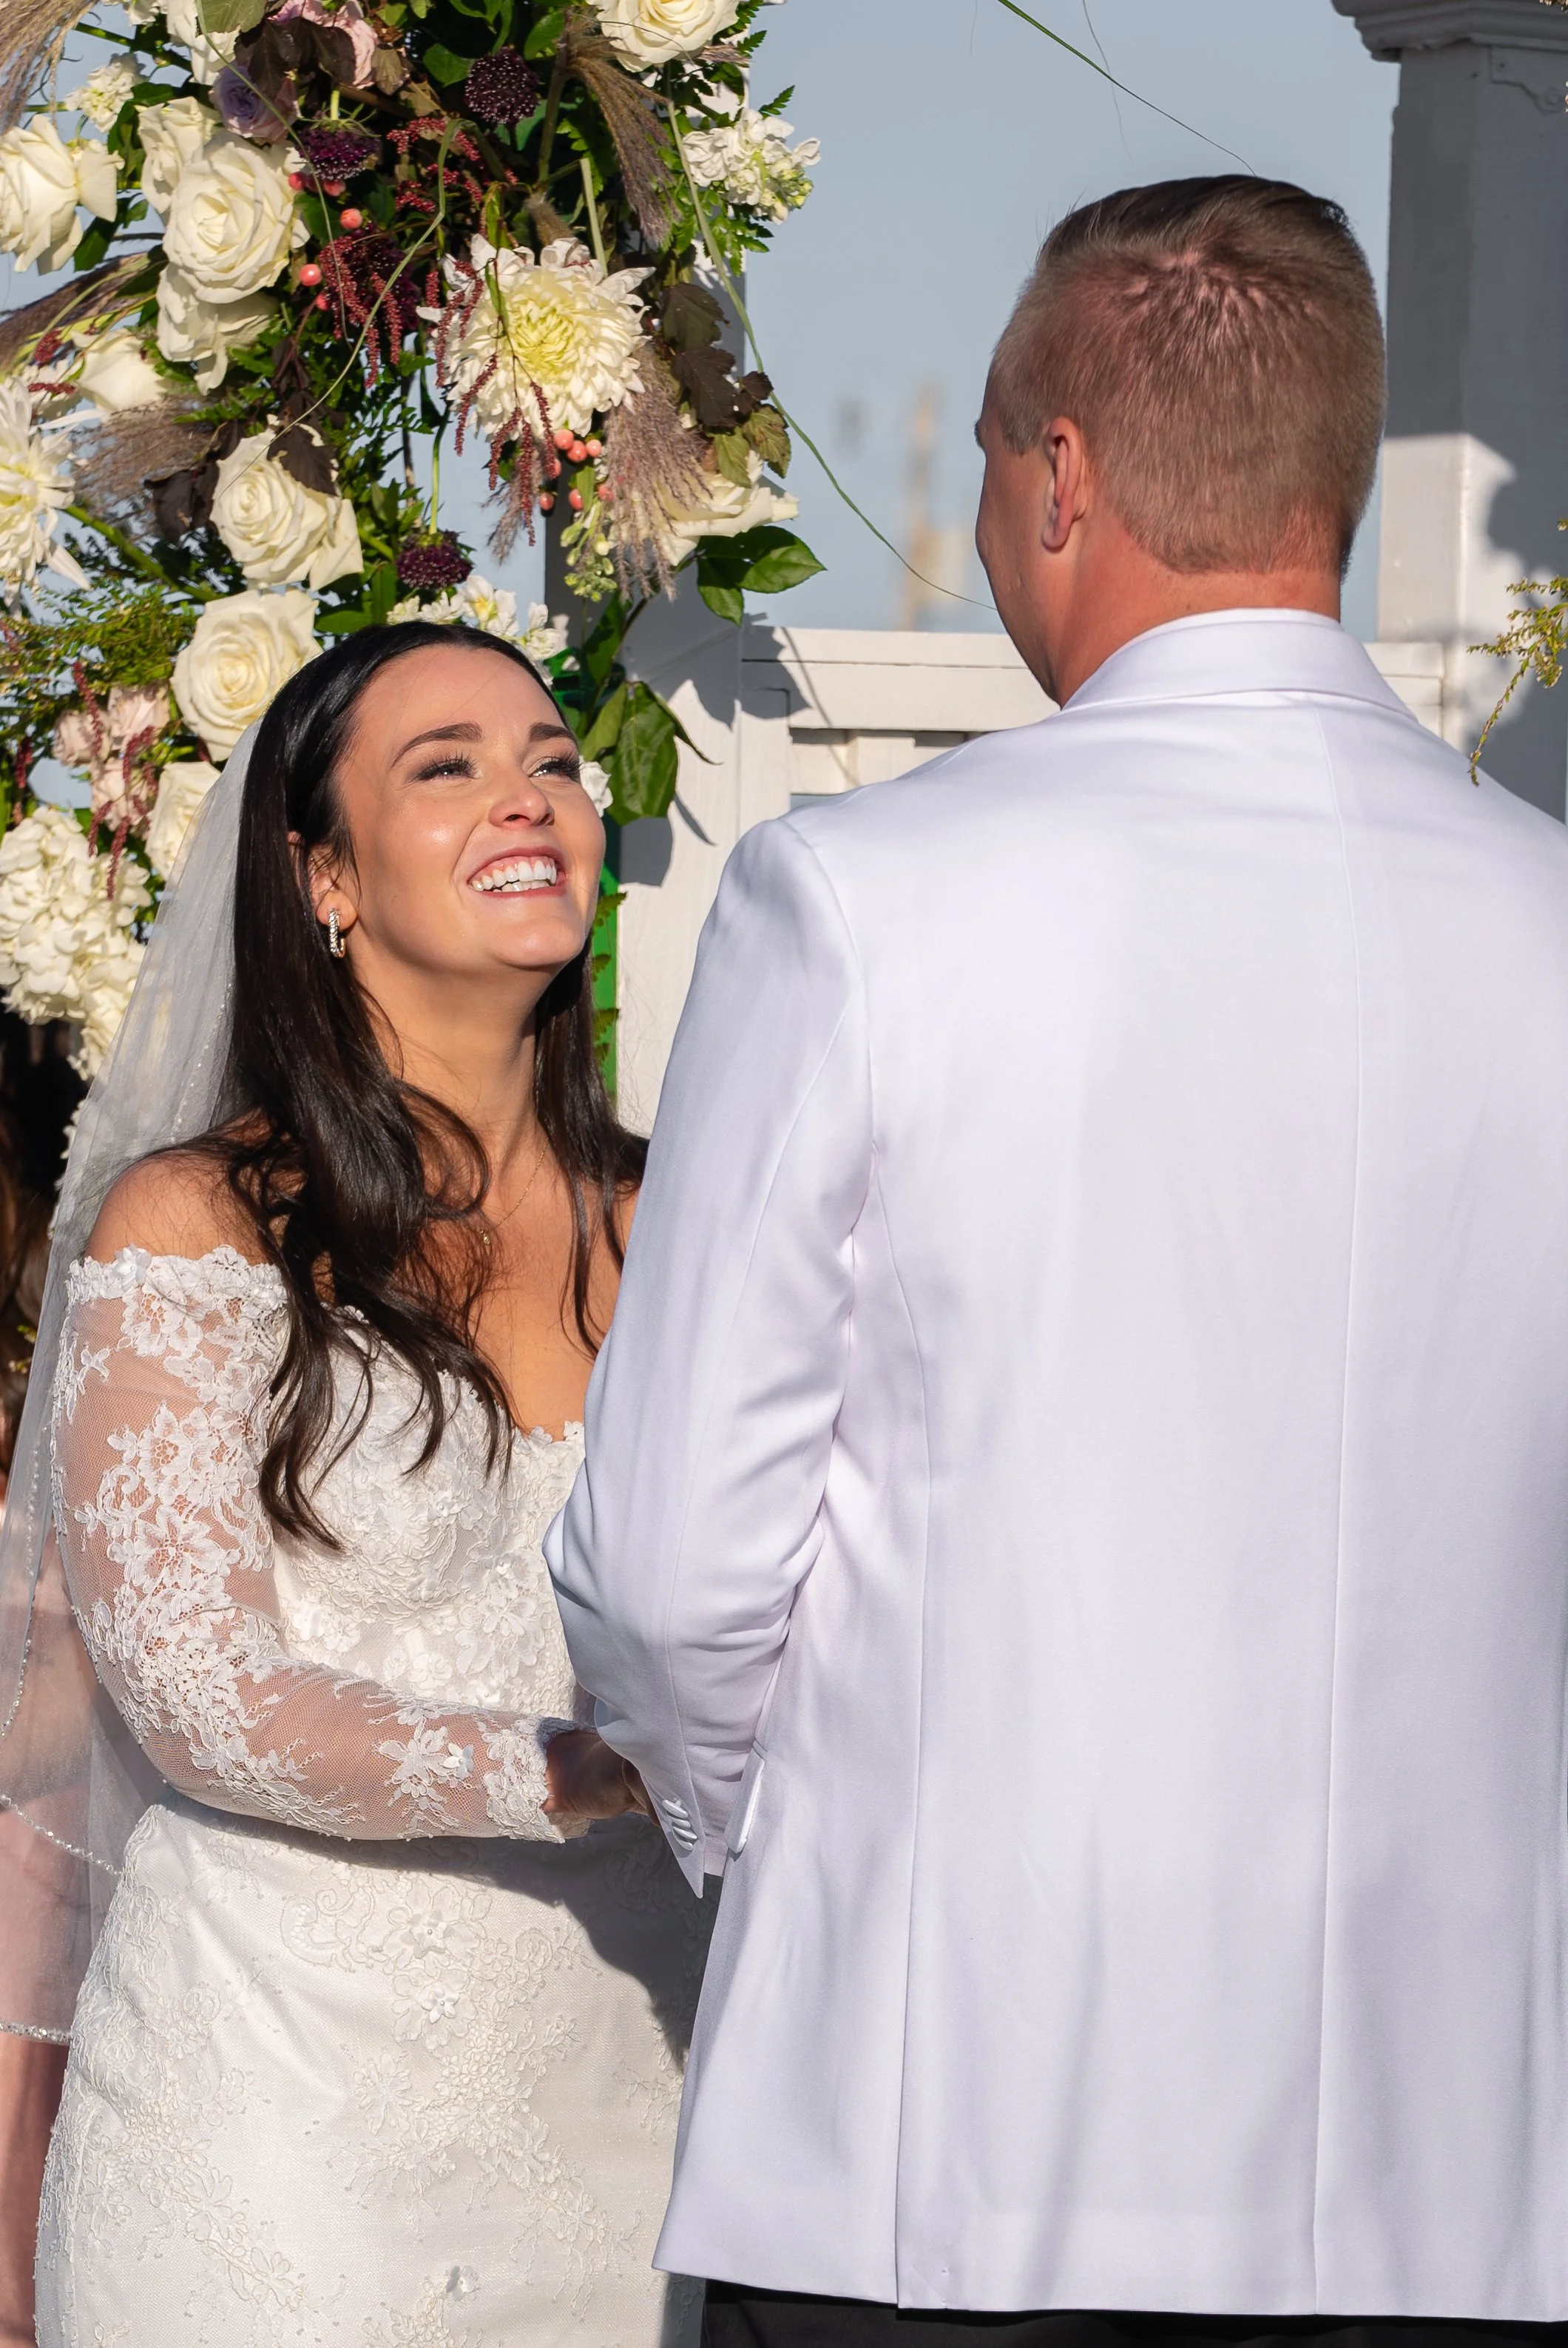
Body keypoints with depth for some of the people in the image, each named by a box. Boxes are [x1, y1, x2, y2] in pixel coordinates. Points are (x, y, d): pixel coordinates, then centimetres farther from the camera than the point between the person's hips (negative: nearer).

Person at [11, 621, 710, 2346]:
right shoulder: (199, 1231, -6)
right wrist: (611, 1770, -20)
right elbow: (203, 1702, -12)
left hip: (613, 2069, 4)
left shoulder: (652, 1227, 8)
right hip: (296, 2089, -4)